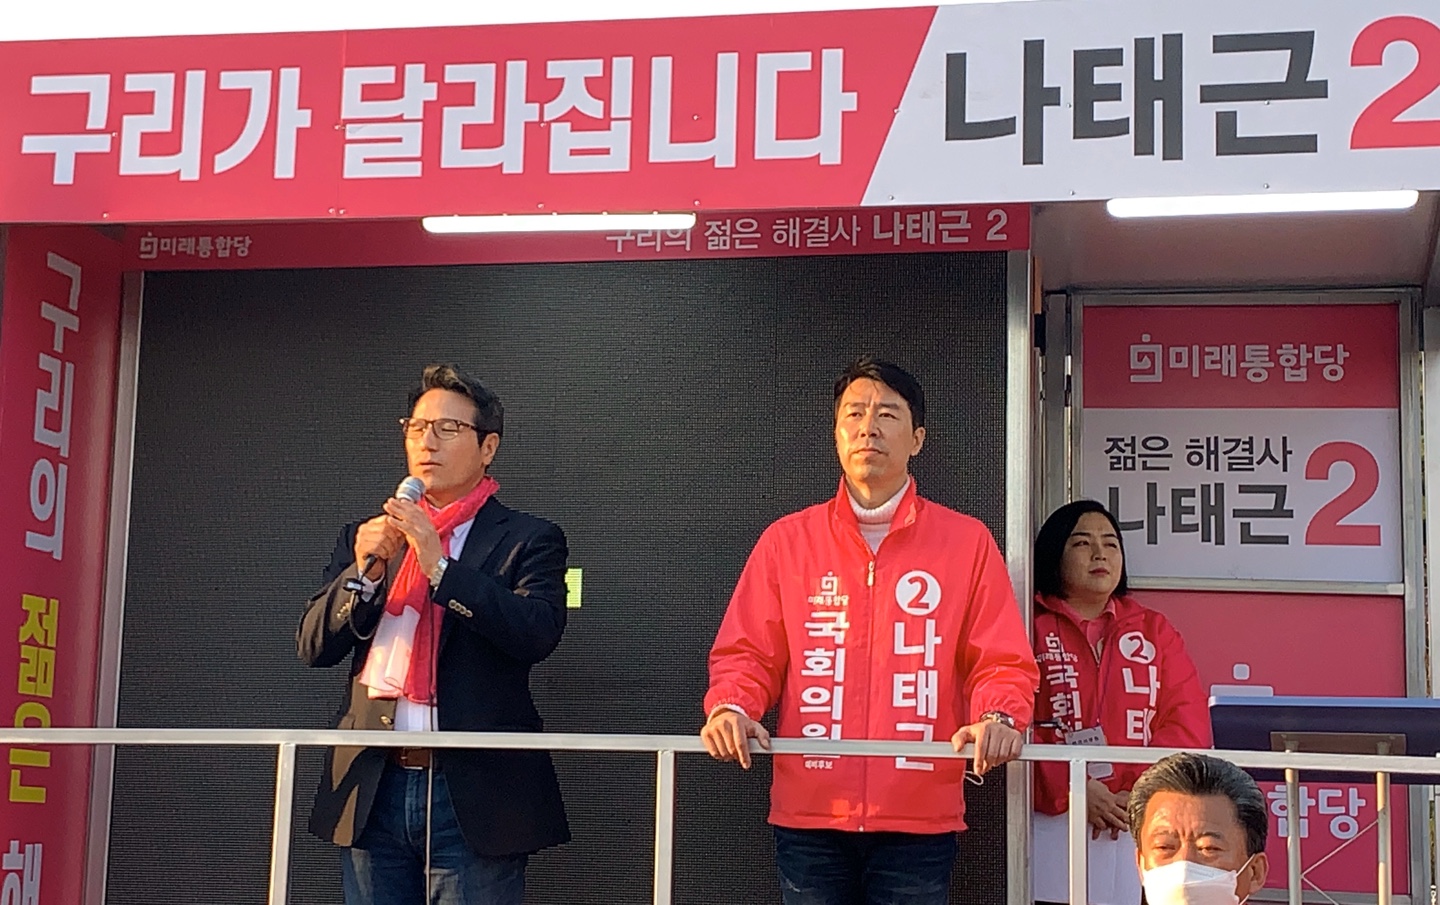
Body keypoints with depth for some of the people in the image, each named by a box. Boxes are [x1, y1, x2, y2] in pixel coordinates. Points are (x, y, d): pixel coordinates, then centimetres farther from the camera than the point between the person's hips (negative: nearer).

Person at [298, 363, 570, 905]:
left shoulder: (527, 540, 4)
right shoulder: (365, 540, 15)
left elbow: (537, 634, -13)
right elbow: (313, 647, 8)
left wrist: (438, 563, -18)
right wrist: (364, 570, -8)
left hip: (472, 795, -3)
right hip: (373, 793, 4)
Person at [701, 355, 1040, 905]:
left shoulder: (967, 542, 7)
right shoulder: (787, 540, 9)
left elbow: (1002, 661, 4)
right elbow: (746, 653, 8)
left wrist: (1001, 717, -16)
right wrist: (731, 708, -12)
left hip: (921, 817, -1)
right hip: (809, 817, 1)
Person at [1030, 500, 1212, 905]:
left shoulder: (1154, 630, 15)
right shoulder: (1030, 628, 4)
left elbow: (1187, 723, 5)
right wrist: (1074, 791, -15)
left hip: (1141, 824, 3)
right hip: (1054, 824, -3)